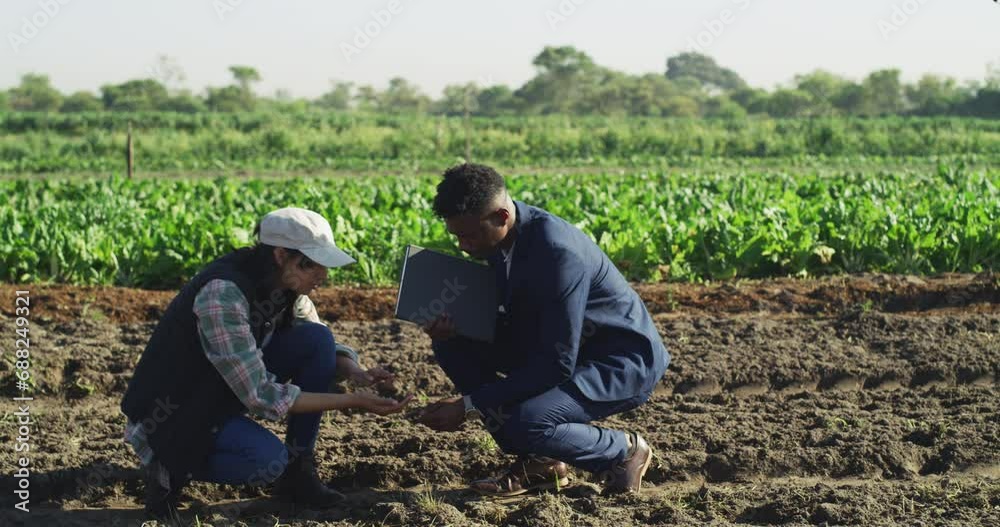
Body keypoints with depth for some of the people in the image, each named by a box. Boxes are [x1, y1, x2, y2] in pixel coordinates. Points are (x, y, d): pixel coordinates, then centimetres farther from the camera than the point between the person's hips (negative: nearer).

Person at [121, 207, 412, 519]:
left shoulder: (283, 285, -7)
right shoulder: (223, 294, -31)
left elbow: (325, 349, 8)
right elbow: (260, 396, -31)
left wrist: (355, 373, -17)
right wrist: (351, 402, -30)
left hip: (227, 394, 8)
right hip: (175, 411, -8)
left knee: (316, 339, -10)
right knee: (268, 459, -33)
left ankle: (298, 471, -1)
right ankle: (171, 468, -5)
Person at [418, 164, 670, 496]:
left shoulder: (557, 252, -31)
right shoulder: (501, 235, -6)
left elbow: (557, 366, -31)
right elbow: (500, 315, 8)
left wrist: (469, 405, -29)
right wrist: (451, 325, -16)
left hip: (625, 362, -9)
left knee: (526, 424, -32)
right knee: (452, 345, -6)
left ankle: (623, 451, -1)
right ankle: (536, 462, 1)